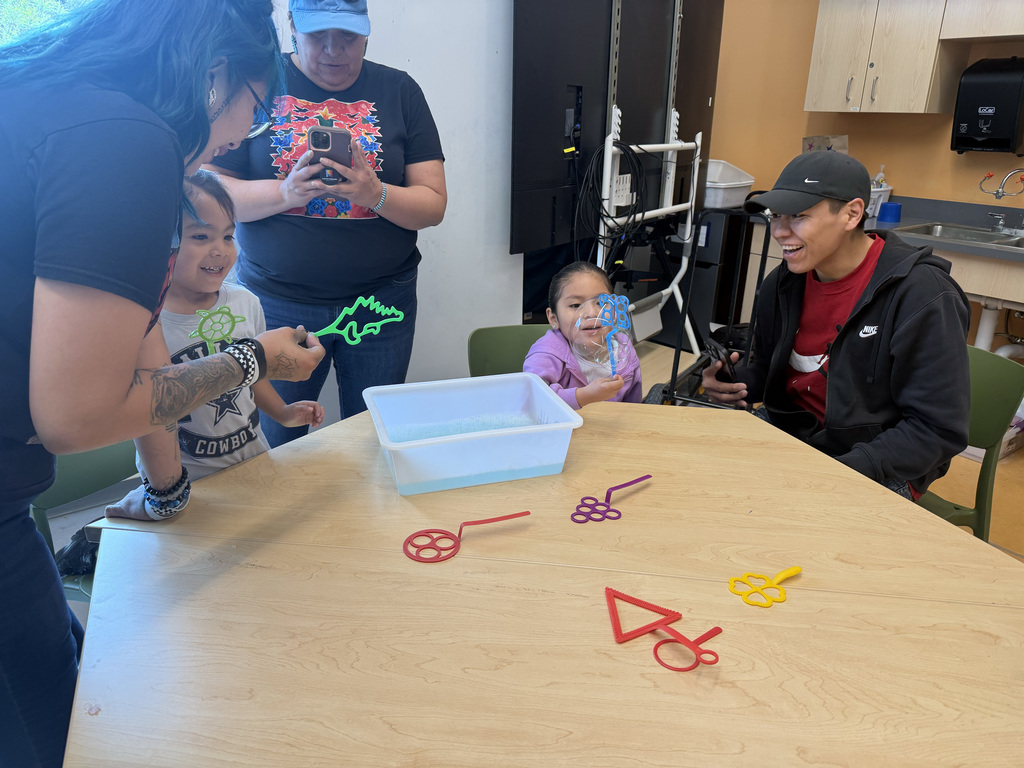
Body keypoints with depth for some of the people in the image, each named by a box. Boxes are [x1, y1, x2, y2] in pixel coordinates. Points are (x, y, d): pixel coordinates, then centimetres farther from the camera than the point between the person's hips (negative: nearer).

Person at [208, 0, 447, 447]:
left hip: (381, 301, 1)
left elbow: (434, 205, -1)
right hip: (276, 301, 0)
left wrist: (374, 193, -20)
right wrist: (285, 192, -19)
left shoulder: (399, 91, 4)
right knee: (274, 448, 10)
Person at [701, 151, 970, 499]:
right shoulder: (783, 282, 2)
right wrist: (733, 381, -9)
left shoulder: (922, 294, -18)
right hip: (787, 430, 6)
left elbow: (939, 429, -18)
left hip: (876, 470, -6)